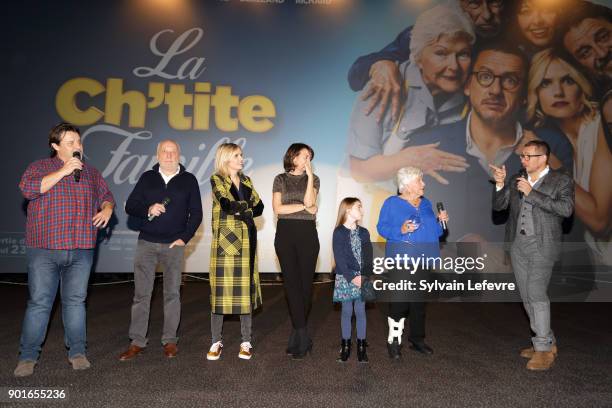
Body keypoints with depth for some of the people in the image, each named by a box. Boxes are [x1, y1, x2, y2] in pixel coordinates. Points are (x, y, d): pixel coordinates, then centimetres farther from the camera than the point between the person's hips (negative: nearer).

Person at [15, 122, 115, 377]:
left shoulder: (91, 173, 14)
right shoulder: (40, 167, 4)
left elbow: (107, 196, 20)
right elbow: (28, 189, -14)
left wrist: (107, 209, -2)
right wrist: (63, 171, -16)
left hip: (81, 250, 3)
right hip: (44, 250, -3)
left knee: (76, 300, 9)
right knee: (39, 302, 1)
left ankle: (77, 352, 19)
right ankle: (28, 356, 14)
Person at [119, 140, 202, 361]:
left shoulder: (189, 180, 5)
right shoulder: (147, 177, 9)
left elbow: (196, 213, 4)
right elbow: (130, 206, 6)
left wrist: (184, 238, -5)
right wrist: (148, 210, -13)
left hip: (174, 244, -1)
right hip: (146, 243, 1)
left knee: (172, 293, 4)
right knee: (141, 293, 2)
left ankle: (170, 340, 13)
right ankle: (137, 341, 11)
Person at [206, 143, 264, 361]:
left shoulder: (246, 180, 16)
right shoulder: (216, 179, 0)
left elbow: (259, 207, 7)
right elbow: (227, 204, -15)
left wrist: (241, 210, -5)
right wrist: (247, 207, -1)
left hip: (246, 240, 4)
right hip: (225, 240, -4)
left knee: (246, 288, 5)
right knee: (221, 288, -2)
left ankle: (246, 342, 13)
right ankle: (216, 341, 11)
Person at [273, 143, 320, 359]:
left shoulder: (313, 179, 10)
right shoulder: (280, 179, 9)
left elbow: (309, 202, -8)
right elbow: (277, 208, -2)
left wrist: (309, 175, -8)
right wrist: (303, 206, -5)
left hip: (307, 234, 0)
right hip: (285, 233, 0)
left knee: (305, 282, -1)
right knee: (292, 282, -3)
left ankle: (297, 334, 11)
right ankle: (302, 336, 3)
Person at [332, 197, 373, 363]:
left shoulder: (364, 232, 8)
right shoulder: (339, 232, -5)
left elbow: (368, 257, 4)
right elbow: (339, 258, -10)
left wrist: (366, 276, -9)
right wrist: (352, 277, -15)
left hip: (363, 278, 3)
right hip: (346, 278, -3)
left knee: (360, 311, 5)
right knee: (347, 311, 4)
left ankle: (361, 346, 15)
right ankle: (345, 345, 17)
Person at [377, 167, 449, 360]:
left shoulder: (426, 203, 15)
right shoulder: (392, 203, -1)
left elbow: (433, 231, 20)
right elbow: (382, 228, -6)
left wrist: (440, 221, 2)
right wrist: (401, 230, -21)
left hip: (425, 258, 6)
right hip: (402, 258, -5)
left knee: (420, 300, 11)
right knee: (400, 300, -7)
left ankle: (417, 339, 24)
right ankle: (394, 340, 7)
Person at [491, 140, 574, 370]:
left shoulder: (561, 181, -2)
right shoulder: (516, 180, 11)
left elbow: (566, 209, -16)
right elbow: (499, 206, 9)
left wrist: (532, 193, -18)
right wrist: (500, 184, -7)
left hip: (542, 245, -6)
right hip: (518, 245, 6)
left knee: (536, 293, -13)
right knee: (527, 296, 10)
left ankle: (544, 349, -1)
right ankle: (547, 342, 24)